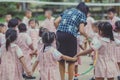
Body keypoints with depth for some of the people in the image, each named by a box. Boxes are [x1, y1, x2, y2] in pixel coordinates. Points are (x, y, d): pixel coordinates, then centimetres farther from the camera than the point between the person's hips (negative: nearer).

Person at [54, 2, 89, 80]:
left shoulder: (67, 11, 23)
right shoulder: (82, 14, 9)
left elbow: (56, 22, 12)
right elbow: (81, 30, -3)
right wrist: (87, 36, 15)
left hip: (59, 34, 5)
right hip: (70, 36, -5)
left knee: (61, 59, 15)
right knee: (71, 61, 8)